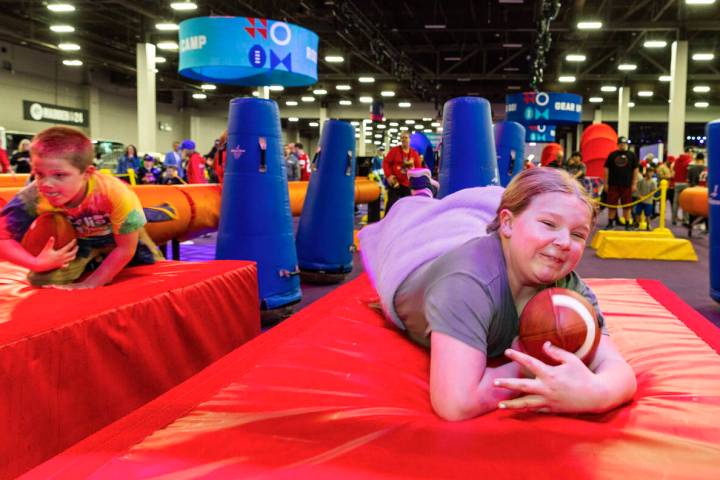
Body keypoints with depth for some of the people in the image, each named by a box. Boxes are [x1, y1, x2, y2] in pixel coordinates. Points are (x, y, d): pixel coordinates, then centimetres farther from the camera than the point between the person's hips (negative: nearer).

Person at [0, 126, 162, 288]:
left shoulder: (115, 194, -40)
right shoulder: (33, 197, -34)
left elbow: (126, 249, -29)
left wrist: (90, 284, -27)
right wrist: (37, 262, -42)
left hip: (120, 236, -1)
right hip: (76, 241, 1)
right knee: (43, 279, -19)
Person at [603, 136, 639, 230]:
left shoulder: (632, 155, 6)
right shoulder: (612, 155, 6)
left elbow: (635, 170, 5)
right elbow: (607, 169, 6)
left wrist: (634, 184, -1)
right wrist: (606, 183, 1)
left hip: (627, 185, 0)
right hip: (613, 184, 0)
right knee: (611, 205, 3)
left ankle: (628, 224, 13)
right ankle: (610, 223, 13)